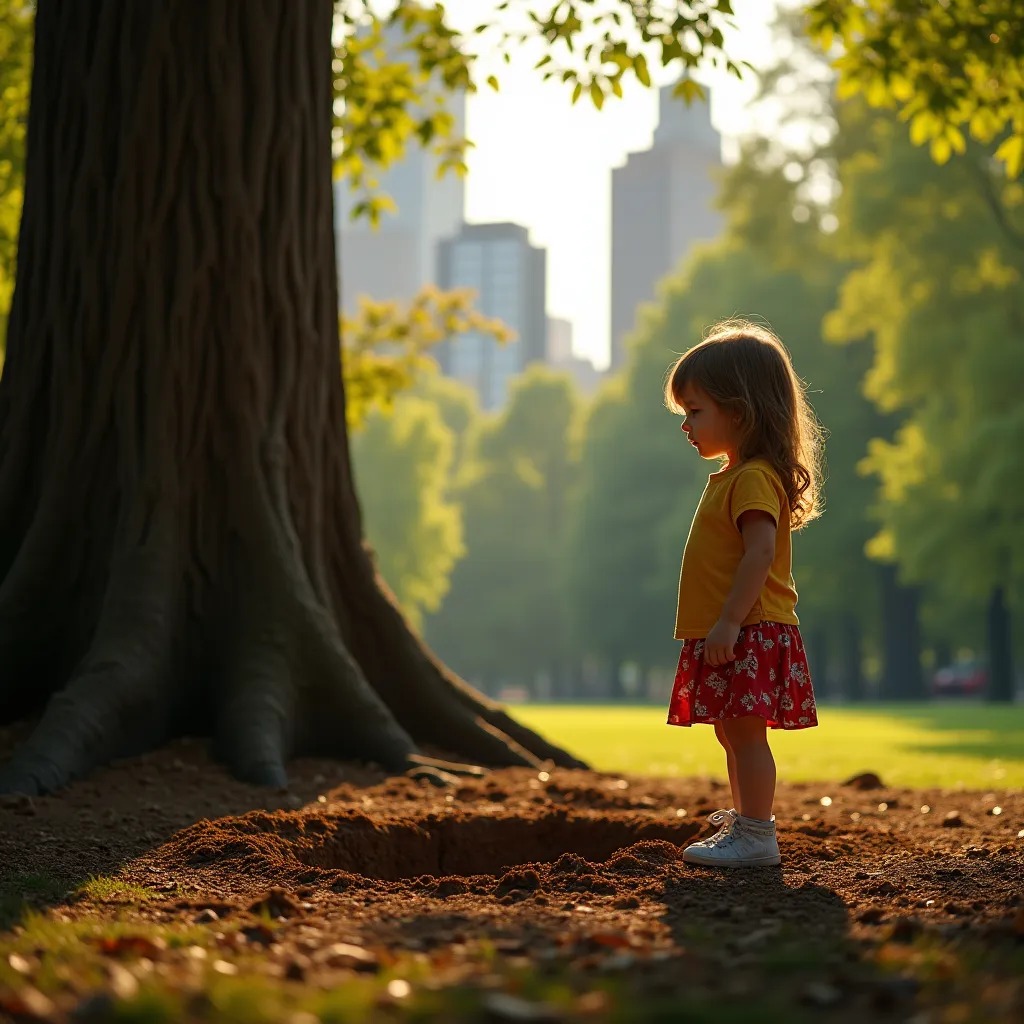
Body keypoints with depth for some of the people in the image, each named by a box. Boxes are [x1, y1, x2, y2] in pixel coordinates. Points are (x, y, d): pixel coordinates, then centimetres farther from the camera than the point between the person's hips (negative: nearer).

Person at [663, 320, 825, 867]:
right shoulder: (736, 476, 18)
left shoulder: (754, 478, -16)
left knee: (745, 732, -9)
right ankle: (745, 821, 29)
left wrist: (729, 622, -28)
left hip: (750, 635, -11)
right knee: (733, 734, 18)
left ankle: (756, 836, -6)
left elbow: (760, 552, -25)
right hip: (735, 638, 11)